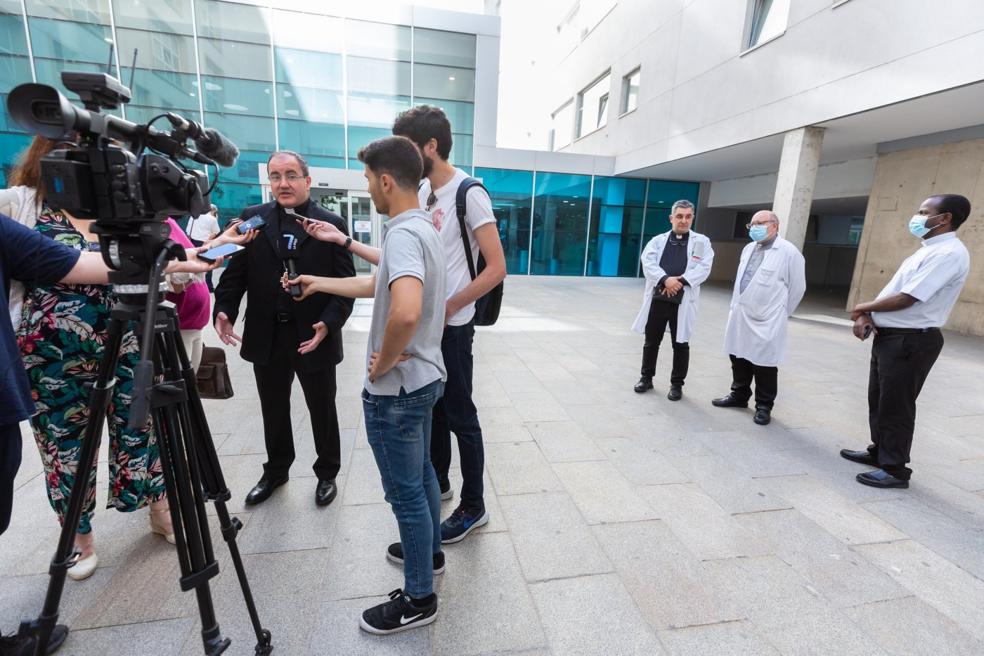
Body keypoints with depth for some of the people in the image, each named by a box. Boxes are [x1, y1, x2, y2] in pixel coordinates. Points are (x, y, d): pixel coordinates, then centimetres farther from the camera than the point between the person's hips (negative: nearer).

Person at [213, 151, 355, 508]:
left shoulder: (332, 224, -5)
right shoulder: (252, 218, 4)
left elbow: (345, 283, -8)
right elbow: (236, 271, 5)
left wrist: (329, 323, -22)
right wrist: (224, 309, -11)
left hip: (314, 337, -3)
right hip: (266, 337, 3)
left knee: (322, 410, 12)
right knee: (273, 410, 19)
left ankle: (327, 473, 34)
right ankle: (275, 470, 42)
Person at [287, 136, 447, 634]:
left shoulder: (403, 234, -23)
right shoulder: (423, 228, 9)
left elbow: (405, 311, -41)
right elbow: (377, 285, 19)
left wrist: (384, 362, -23)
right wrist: (319, 283, 25)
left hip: (396, 388, -10)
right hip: (424, 377, 10)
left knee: (406, 491, 6)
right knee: (421, 474, 24)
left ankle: (419, 598, 26)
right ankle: (429, 551, 45)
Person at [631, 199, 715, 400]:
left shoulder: (702, 242, 8)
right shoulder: (658, 240, 10)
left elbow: (703, 268, -5)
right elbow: (648, 262, -6)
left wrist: (680, 281, -19)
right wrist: (665, 279, -21)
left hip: (683, 301, -1)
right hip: (657, 298, 1)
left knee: (681, 344, 6)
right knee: (651, 341, 9)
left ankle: (677, 384, 20)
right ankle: (646, 378, 24)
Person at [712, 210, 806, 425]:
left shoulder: (789, 252, -9)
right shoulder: (748, 249, 13)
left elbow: (797, 287, -3)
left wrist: (780, 313, 5)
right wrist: (737, 307, 15)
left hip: (767, 322, -6)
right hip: (740, 316, 7)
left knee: (764, 366, 3)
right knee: (738, 359, 16)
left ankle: (764, 406, 18)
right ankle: (739, 395, 33)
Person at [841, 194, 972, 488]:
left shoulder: (948, 253, -17)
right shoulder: (928, 251, 15)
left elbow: (905, 299, -23)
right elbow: (891, 291, 13)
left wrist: (863, 308, -7)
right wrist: (866, 317, -3)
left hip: (910, 342, -9)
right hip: (889, 337, 10)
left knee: (895, 406, 0)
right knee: (878, 399, 18)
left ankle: (895, 470, 14)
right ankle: (879, 451, 34)